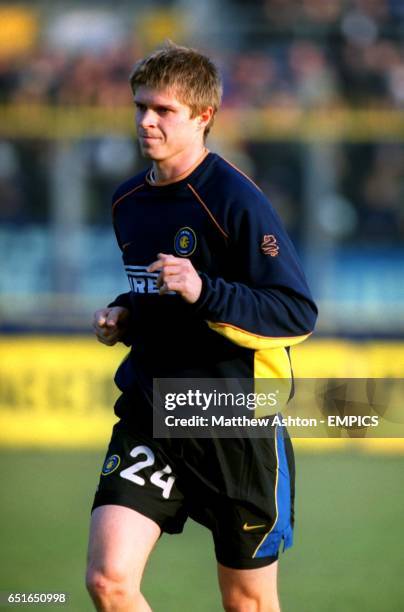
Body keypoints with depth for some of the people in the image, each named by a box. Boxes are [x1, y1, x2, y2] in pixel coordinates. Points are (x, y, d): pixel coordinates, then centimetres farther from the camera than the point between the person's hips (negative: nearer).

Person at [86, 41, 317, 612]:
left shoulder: (236, 200, -14)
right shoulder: (127, 201, 9)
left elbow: (299, 316, -16)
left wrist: (203, 292, -27)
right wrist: (123, 315, 5)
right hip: (149, 411, 5)